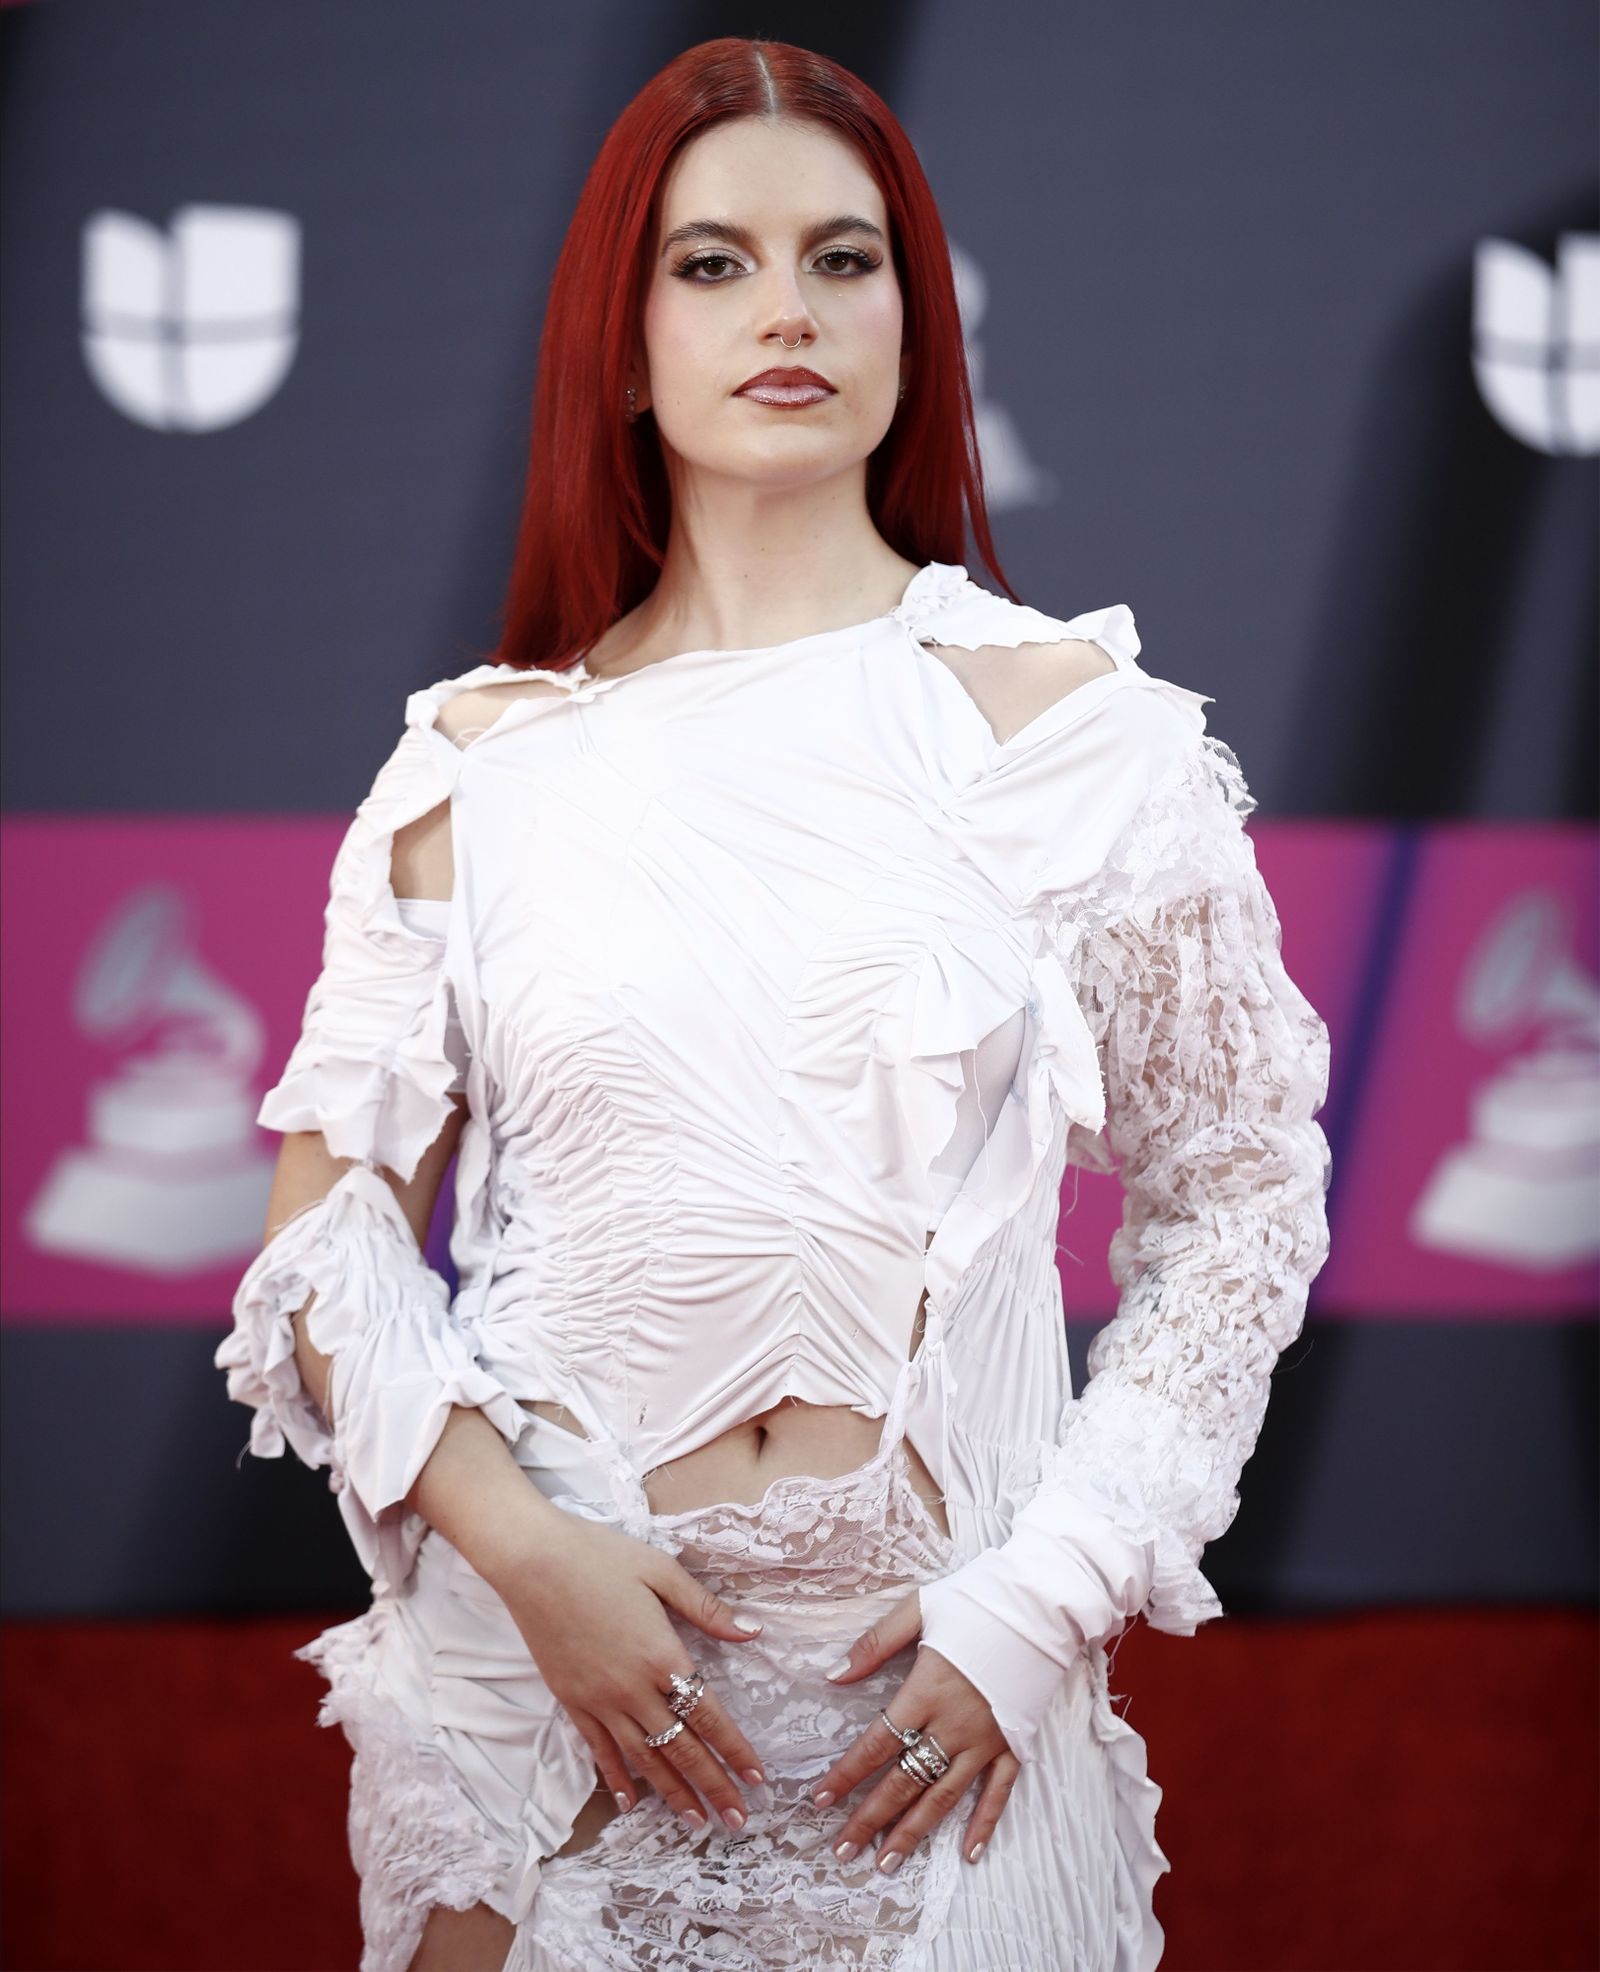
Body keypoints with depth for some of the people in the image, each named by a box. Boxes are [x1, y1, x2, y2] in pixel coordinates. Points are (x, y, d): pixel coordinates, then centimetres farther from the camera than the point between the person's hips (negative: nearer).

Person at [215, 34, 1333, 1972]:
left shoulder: (1067, 720, 0)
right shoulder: (479, 762, 2)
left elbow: (1239, 1201, 3)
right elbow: (330, 1233, 3)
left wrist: (1044, 1603, -6)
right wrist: (527, 1553, -11)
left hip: (933, 1691, 0)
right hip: (539, 1654, 1)